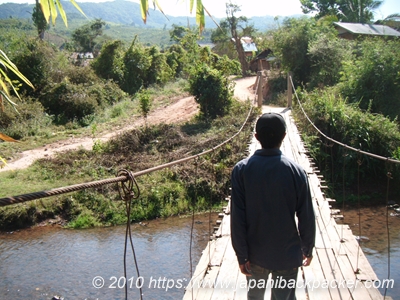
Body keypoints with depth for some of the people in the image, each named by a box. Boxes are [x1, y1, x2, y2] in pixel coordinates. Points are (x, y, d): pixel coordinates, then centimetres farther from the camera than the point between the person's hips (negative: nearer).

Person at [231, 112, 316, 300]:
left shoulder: (241, 170, -11)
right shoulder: (296, 171, -13)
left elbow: (237, 218, -11)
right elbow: (306, 217, -7)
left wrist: (242, 255, -3)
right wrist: (308, 248, 8)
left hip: (255, 253, 1)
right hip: (287, 254, -1)